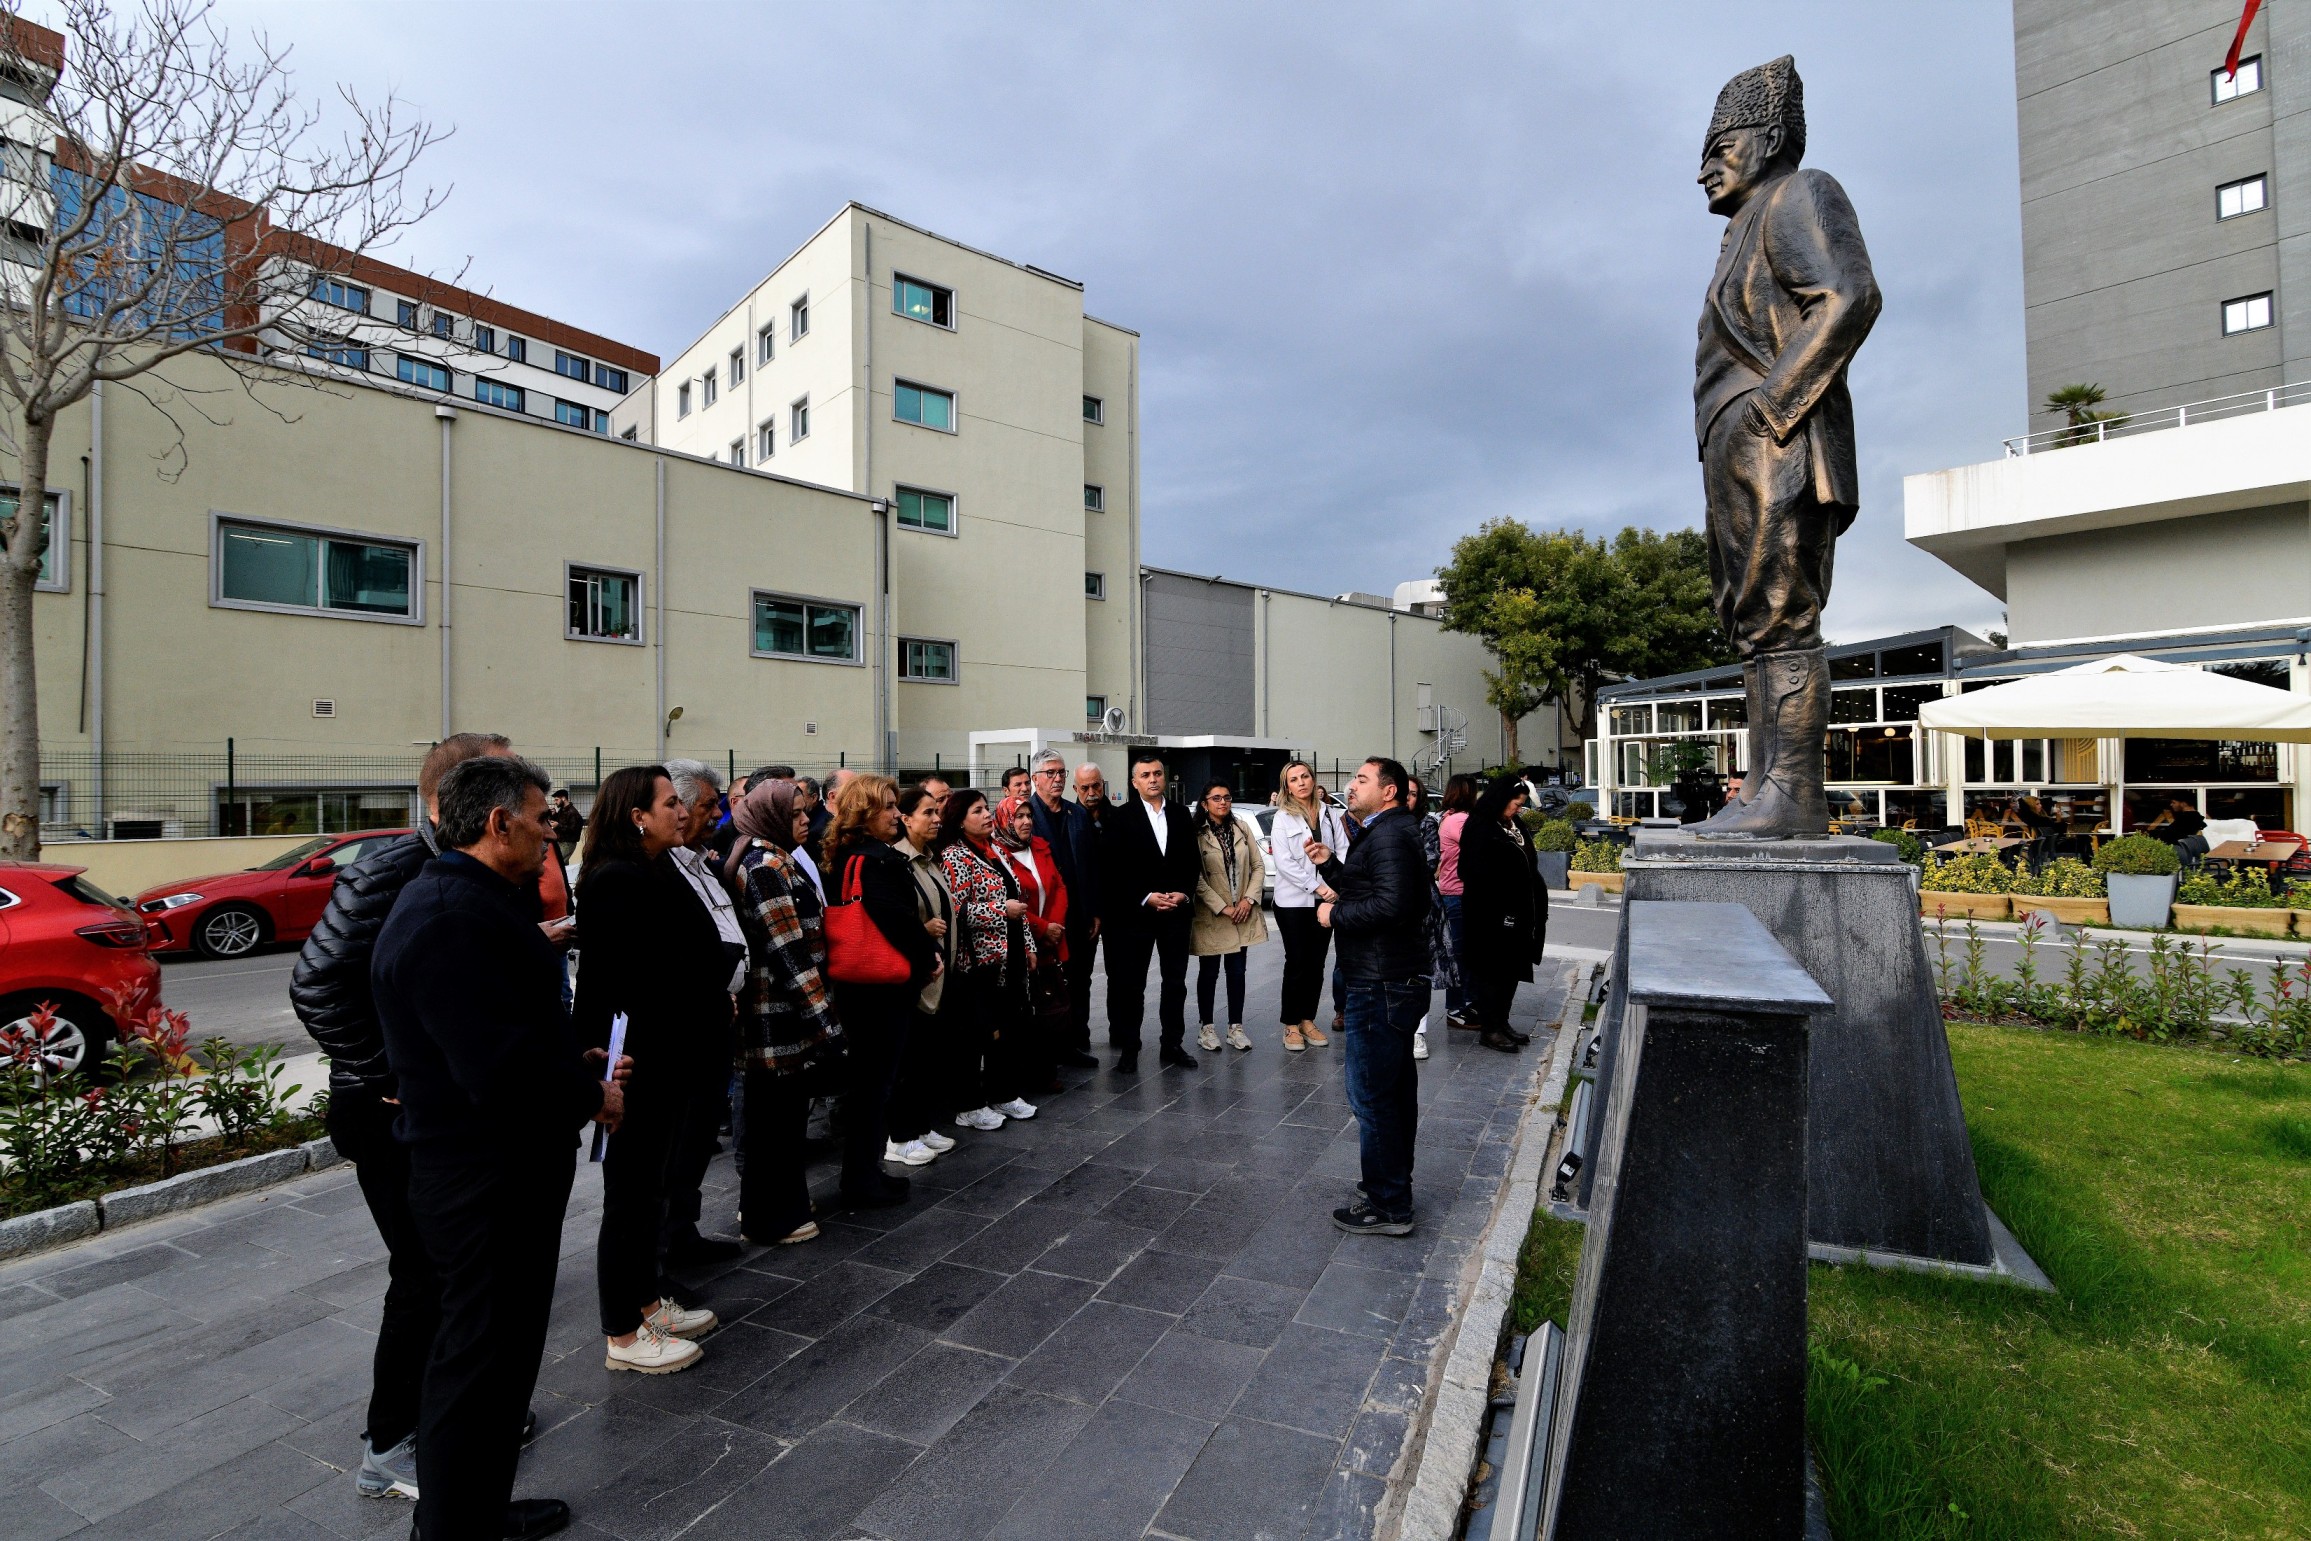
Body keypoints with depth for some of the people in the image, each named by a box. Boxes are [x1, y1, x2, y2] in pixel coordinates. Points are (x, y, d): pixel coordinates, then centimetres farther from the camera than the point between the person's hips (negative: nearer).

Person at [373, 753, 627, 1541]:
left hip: (507, 1173, 11)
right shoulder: (452, 918, -27)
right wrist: (592, 1096, -16)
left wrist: (581, 1063, 6)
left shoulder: (471, 899, 10)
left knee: (501, 1347, 24)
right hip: (488, 1184, -11)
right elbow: (503, 1069, -32)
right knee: (479, 1360, 7)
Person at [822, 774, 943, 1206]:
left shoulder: (846, 859, 10)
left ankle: (863, 1173, 30)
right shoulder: (876, 861, -20)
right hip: (883, 988, -10)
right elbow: (897, 918, -26)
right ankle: (864, 1182, 14)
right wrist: (929, 953, -10)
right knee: (875, 1079, 2)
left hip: (857, 987, 10)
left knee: (865, 1080, 18)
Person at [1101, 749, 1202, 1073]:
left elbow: (1192, 862, 12)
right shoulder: (1120, 818, -3)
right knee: (1131, 984, 3)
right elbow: (1111, 869, -8)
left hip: (1176, 912, 4)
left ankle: (1172, 1045, 22)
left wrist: (1183, 892, -5)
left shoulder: (1181, 816, 9)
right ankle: (1128, 1048, 14)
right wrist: (1146, 897, -14)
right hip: (1135, 913, -3)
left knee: (1176, 982, 10)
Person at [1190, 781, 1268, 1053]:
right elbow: (1196, 877, -13)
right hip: (1211, 916, -4)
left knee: (1237, 971, 9)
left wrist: (1249, 899, -7)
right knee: (1209, 972, 8)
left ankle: (1235, 1027, 19)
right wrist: (1221, 907, -15)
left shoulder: (1241, 829, 5)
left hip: (1242, 914, 4)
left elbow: (1258, 866, 5)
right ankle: (1207, 1028, 19)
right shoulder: (1197, 834, -9)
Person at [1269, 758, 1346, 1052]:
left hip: (1325, 898, 3)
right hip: (1293, 901, -3)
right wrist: (1317, 887, -16)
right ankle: (1291, 1025, 13)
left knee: (1316, 962, 9)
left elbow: (1344, 850, 3)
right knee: (1296, 963, 2)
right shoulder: (1283, 818, -3)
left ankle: (1307, 1019, 22)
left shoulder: (1330, 813, 6)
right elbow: (1284, 862, -10)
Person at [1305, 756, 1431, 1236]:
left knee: (1371, 1097, -2)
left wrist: (1334, 915, -17)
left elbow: (1391, 904, -30)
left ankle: (1388, 1208, 9)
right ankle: (1395, 1184, 35)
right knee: (1396, 1089, 21)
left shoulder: (1388, 834, -17)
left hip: (1381, 987, -11)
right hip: (1398, 981, 11)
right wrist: (1330, 864, 5)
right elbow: (1365, 892, 18)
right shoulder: (1389, 830, 17)